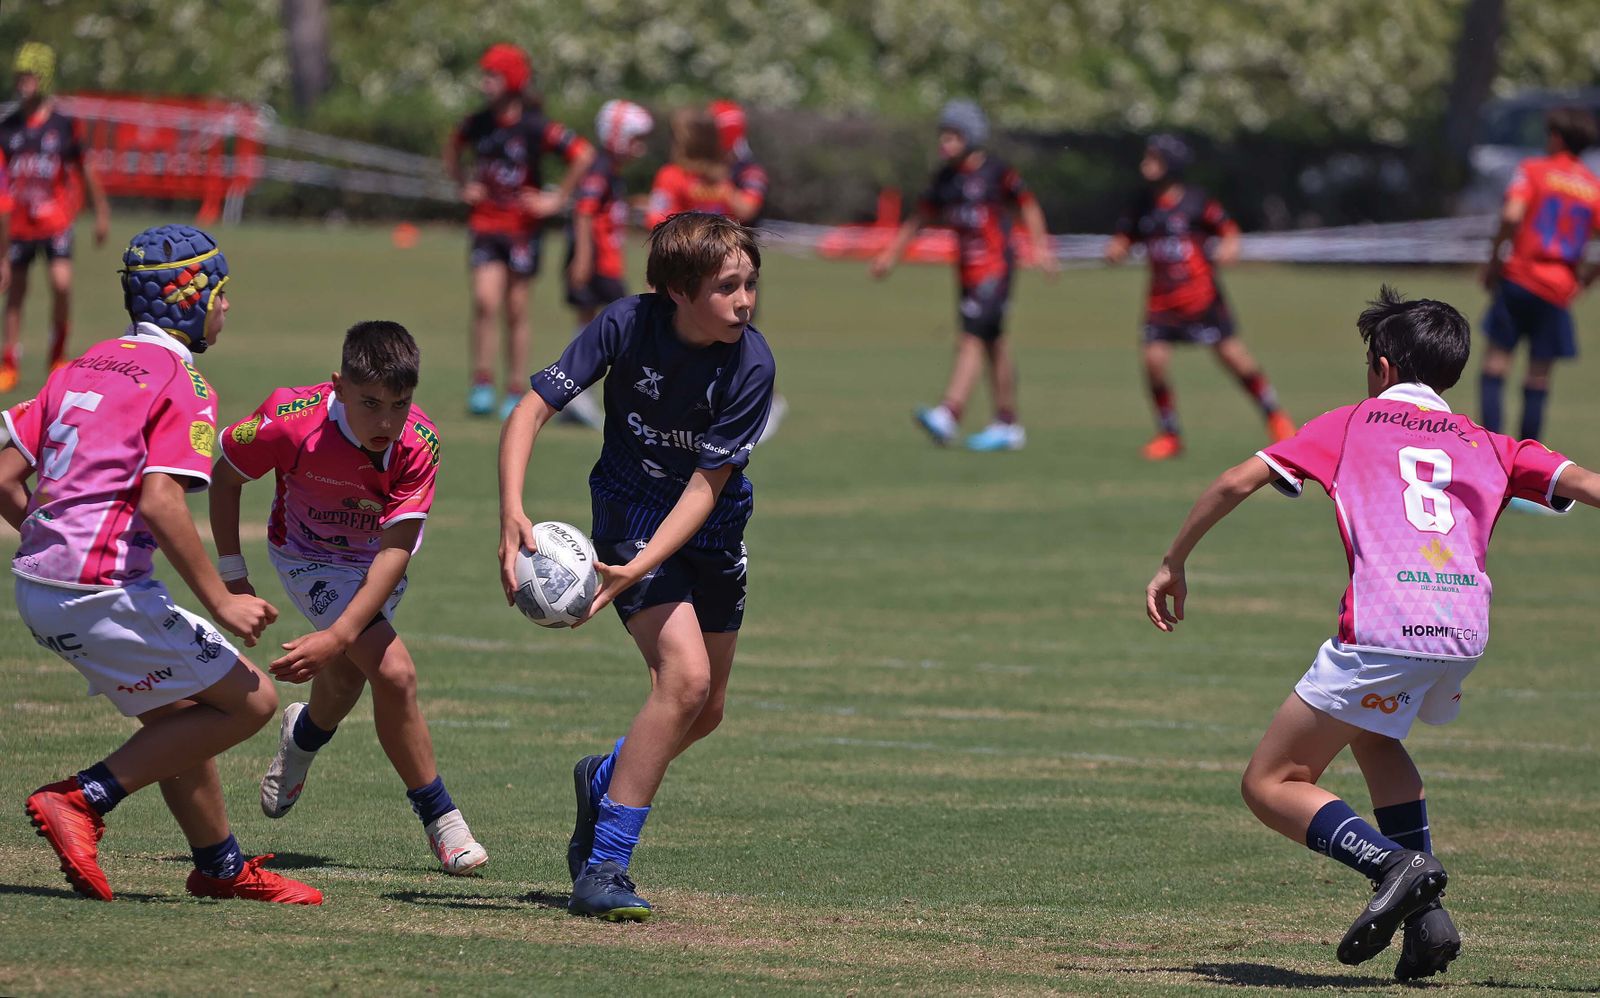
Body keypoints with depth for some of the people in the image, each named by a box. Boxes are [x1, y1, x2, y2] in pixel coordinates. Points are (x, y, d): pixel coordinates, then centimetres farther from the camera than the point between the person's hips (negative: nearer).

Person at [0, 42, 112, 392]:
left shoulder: (63, 125, -4)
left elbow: (84, 170, 5)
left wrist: (101, 214, 9)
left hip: (56, 221, -2)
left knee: (61, 283, -16)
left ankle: (58, 356, 4)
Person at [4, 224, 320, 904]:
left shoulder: (83, 368, 16)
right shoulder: (183, 386, -7)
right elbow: (159, 502, -21)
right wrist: (219, 602, -16)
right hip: (104, 594, -9)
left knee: (183, 717, 22)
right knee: (251, 701, 0)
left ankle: (220, 866, 28)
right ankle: (83, 800, -6)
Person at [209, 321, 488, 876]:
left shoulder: (419, 445, -32)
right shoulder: (293, 421, -35)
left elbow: (396, 549, -34)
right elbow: (225, 476, -16)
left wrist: (339, 637, -43)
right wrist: (232, 576, -15)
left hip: (374, 563, 3)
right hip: (309, 556, -3)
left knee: (345, 678, 23)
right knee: (395, 672, -20)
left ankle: (304, 734, 59)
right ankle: (439, 818, -7)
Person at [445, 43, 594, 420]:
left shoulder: (535, 126, -12)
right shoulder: (478, 123, 2)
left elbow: (583, 155, -15)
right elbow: (452, 148, 25)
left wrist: (557, 199, -12)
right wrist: (462, 185, 13)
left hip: (522, 227, -2)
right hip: (485, 222, 2)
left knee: (516, 311, 6)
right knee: (485, 301, -14)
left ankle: (515, 394, 15)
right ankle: (482, 384, -6)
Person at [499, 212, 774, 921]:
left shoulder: (751, 364, -21)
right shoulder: (627, 325, -23)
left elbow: (707, 483, -22)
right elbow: (532, 410, -21)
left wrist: (638, 568, -34)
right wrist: (512, 514, -35)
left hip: (712, 526, 4)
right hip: (631, 512, -4)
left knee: (706, 712, 13)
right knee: (685, 676, -24)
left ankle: (604, 779, 45)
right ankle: (601, 871, -22)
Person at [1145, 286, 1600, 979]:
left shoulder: (1353, 424, 18)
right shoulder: (1487, 447, 24)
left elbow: (1237, 482, 11)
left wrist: (1173, 564, 21)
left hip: (1384, 630, -5)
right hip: (1467, 631, 5)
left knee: (1271, 785, 6)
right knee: (1371, 734, 34)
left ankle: (1395, 863, -18)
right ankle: (1426, 912, 17)